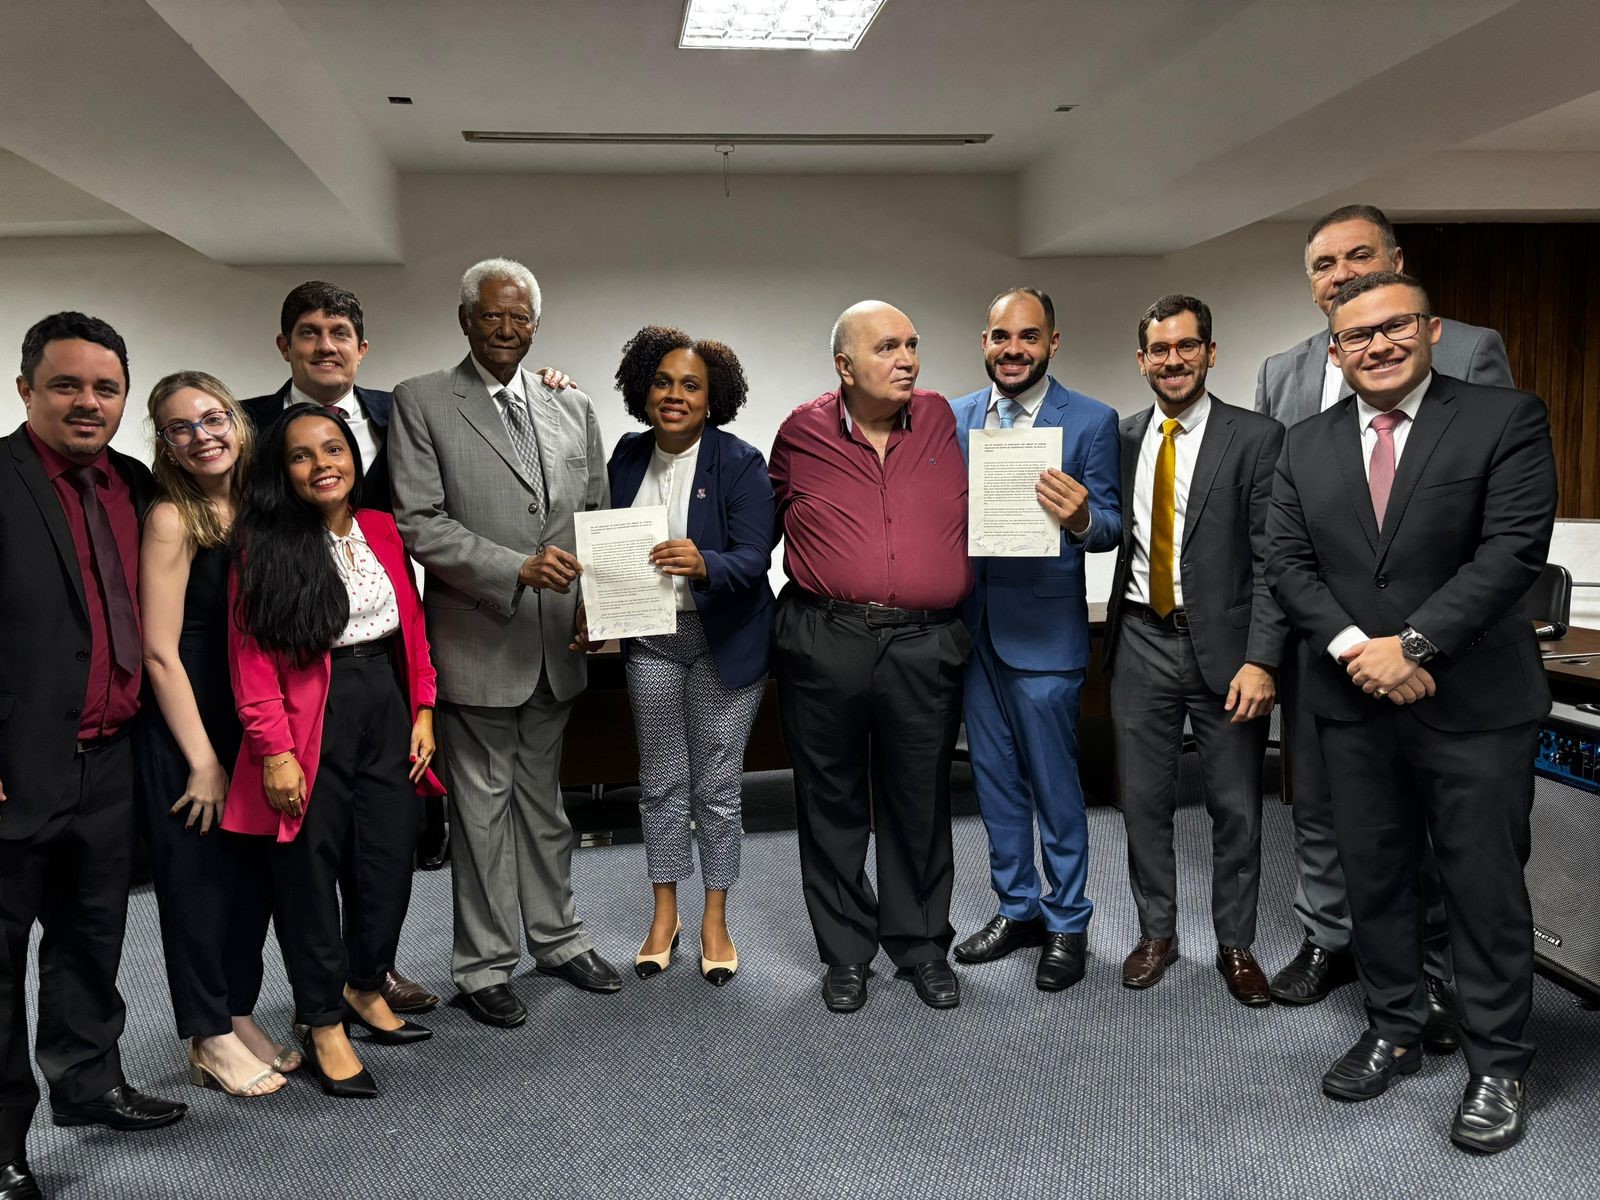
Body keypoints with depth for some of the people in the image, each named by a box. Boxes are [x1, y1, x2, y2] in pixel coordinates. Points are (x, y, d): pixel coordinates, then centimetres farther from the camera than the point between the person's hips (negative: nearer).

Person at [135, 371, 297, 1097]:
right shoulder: (172, 519, -13)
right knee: (198, 877, 6)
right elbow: (159, 651, -15)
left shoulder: (254, 508, 4)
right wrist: (203, 760, -14)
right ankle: (210, 1039, 20)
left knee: (254, 871, 13)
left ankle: (239, 1015, 29)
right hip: (185, 727, -6)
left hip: (251, 719, 6)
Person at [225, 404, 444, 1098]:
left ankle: (364, 988, 34)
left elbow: (412, 625, 10)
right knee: (311, 871, 6)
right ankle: (321, 1022, 23)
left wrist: (422, 711, 5)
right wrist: (275, 751, -16)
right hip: (312, 723, -5)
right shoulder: (264, 545, -8)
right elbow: (252, 656, -11)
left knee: (389, 861, 10)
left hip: (386, 712, 5)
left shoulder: (381, 528, 7)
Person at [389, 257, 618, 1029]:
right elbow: (418, 523, -12)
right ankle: (485, 966, 21)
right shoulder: (421, 403, -4)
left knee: (543, 798, 18)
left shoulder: (573, 408, 11)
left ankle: (556, 937, 34)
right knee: (483, 806, 6)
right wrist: (517, 568, -21)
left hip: (557, 645, 5)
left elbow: (598, 517, 13)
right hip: (477, 642, -4)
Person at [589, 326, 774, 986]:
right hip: (650, 640, 4)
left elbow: (753, 559, -19)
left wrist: (702, 564, -38)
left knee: (716, 784, 6)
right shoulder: (628, 455, 2)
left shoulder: (740, 463, -12)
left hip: (723, 640, -3)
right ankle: (665, 914, 28)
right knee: (661, 781, 12)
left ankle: (715, 920, 23)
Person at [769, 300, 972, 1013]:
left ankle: (921, 945, 30)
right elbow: (772, 514, 18)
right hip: (824, 645, 0)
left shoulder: (944, 422, 6)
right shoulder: (802, 433, 2)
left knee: (920, 802, 11)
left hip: (926, 648, 1)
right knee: (832, 800, 10)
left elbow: (980, 511, 21)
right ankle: (845, 951, 27)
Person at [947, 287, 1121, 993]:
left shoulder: (1091, 422, -5)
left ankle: (1067, 923, 24)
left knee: (1054, 784, 5)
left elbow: (1112, 528, -7)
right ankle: (1017, 908, 34)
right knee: (995, 780, 16)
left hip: (1043, 630, -5)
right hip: (972, 625, 5)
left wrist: (1081, 519, -30)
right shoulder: (954, 418, 7)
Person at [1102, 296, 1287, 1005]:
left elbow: (1272, 561, -10)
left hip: (1224, 646, -3)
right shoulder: (1122, 440, 8)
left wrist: (1260, 661, -16)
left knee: (1236, 808, 8)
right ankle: (1156, 933, 29)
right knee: (1143, 801, 11)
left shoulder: (1256, 439, -5)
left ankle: (1235, 945, 26)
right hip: (1142, 641, 3)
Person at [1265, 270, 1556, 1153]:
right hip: (1353, 703, 4)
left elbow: (1514, 549, -13)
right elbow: (1287, 563, 2)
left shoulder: (1506, 419, -4)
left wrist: (1411, 643, -18)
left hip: (1474, 703, -3)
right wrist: (1355, 648, -12)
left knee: (1485, 887, 6)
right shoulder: (1306, 447, 8)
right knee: (1374, 878, 13)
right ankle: (1394, 1031, 30)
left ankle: (1497, 1064, 22)